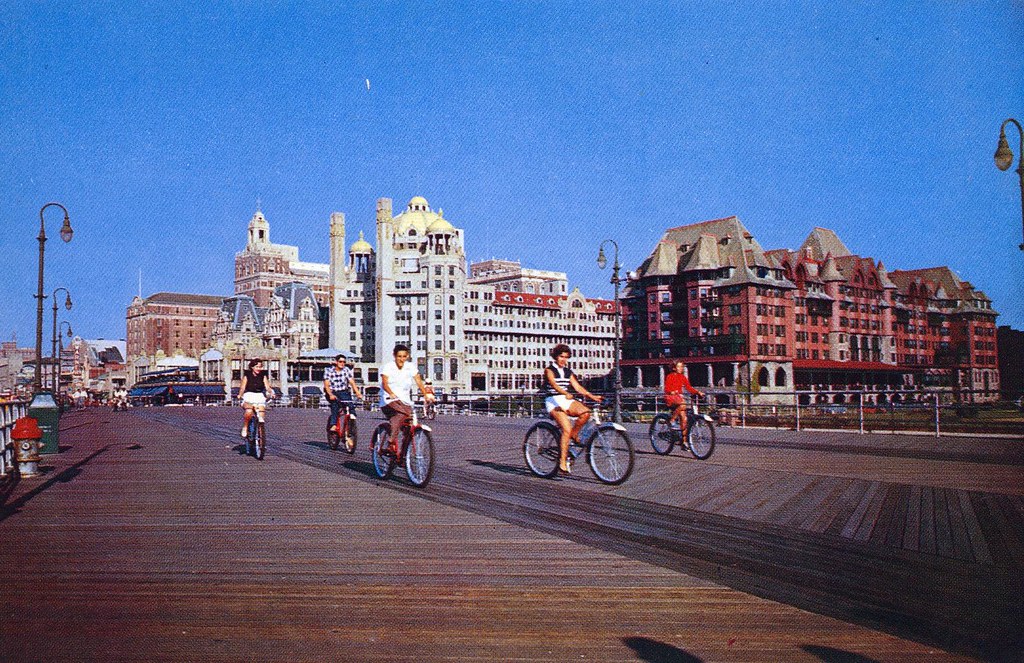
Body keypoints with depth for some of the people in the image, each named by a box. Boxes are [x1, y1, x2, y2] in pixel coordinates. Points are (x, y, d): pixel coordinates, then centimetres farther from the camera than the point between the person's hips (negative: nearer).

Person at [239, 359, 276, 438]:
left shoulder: (263, 375, 7)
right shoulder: (247, 375, 2)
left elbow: (267, 386, -3)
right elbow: (243, 387, -5)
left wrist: (271, 393, -24)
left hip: (260, 397, 2)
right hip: (249, 396, -2)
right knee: (249, 411, -33)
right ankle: (245, 427, -10)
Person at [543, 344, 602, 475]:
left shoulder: (568, 372, 16)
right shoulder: (549, 370, -1)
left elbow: (578, 387, 9)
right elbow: (554, 384, -20)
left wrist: (592, 396, -5)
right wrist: (566, 393, -39)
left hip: (566, 400, 5)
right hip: (553, 401, -5)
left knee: (585, 412, -26)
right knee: (567, 429, -25)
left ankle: (574, 435, -1)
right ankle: (562, 462, -19)